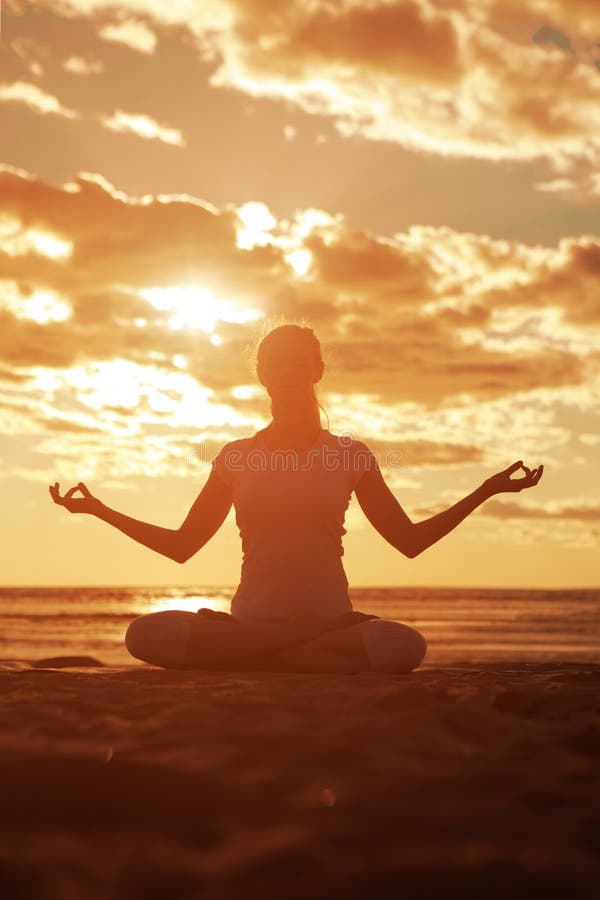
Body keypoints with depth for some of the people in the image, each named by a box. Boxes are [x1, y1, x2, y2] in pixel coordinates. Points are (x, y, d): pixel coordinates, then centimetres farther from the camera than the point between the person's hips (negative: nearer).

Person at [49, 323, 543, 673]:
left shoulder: (349, 455, 8)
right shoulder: (237, 457, 11)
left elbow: (410, 539, 11)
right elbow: (181, 545, 15)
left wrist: (484, 491, 3)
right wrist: (99, 509, 9)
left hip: (330, 618, -1)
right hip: (251, 619, 1)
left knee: (406, 646, -34)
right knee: (146, 634, -27)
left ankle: (246, 658, -20)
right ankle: (316, 655, -20)